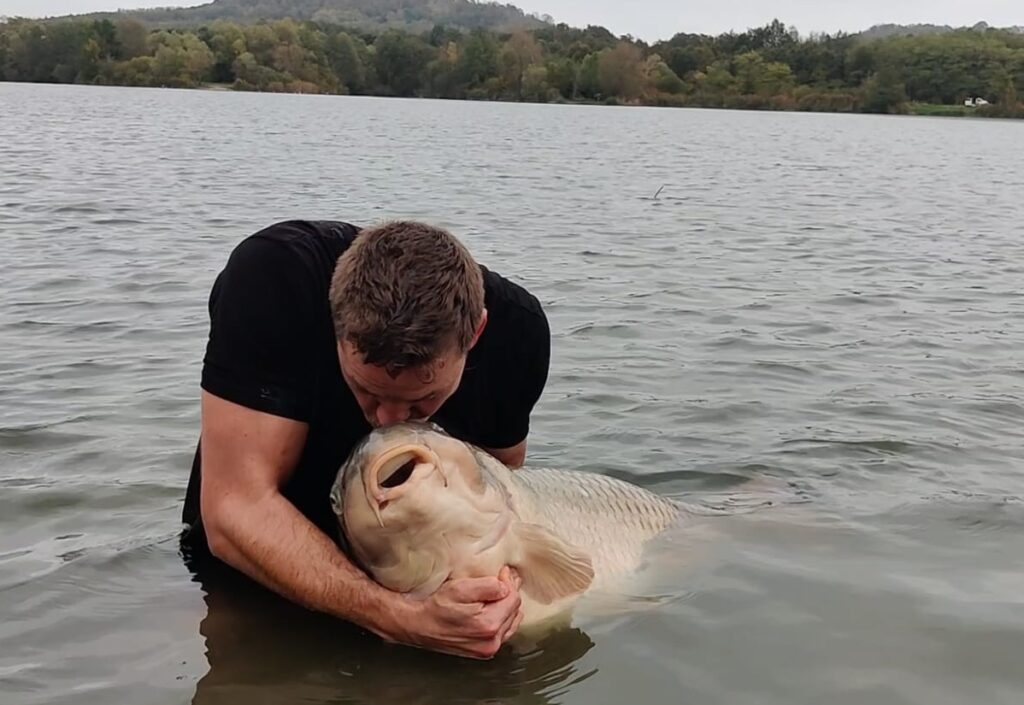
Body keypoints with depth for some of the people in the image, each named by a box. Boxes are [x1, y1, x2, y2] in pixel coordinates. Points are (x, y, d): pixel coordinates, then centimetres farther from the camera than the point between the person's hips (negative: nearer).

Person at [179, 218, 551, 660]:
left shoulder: (516, 329, -19)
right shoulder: (270, 280, -31)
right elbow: (236, 508, -34)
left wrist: (496, 575, -26)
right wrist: (406, 619, -43)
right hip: (254, 578, -1)